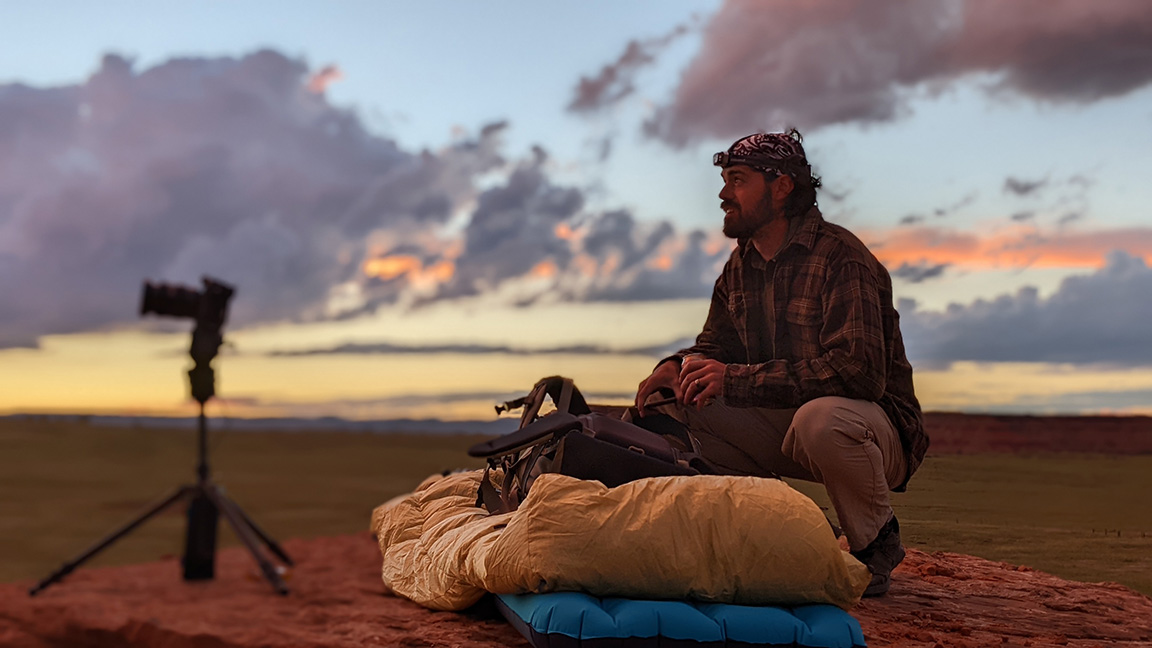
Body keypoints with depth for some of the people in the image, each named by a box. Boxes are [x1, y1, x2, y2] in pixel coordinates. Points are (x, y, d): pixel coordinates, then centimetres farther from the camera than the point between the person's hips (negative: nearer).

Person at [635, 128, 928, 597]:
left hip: (877, 426, -7)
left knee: (821, 418, -41)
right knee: (668, 408, -8)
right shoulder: (740, 267, 6)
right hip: (782, 425, 7)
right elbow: (715, 346, 15)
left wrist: (736, 379, -34)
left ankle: (876, 544, -12)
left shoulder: (841, 257, -20)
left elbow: (858, 370, -31)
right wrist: (678, 367, -12)